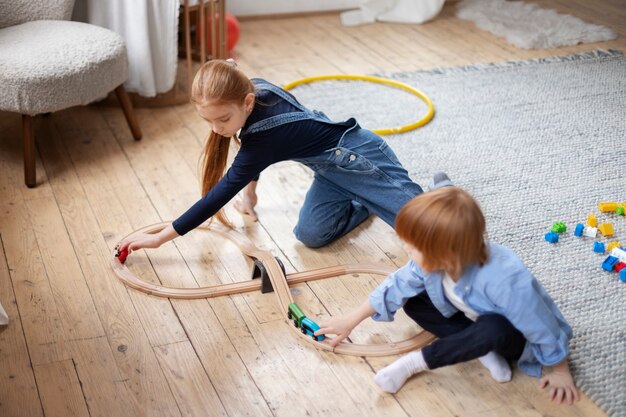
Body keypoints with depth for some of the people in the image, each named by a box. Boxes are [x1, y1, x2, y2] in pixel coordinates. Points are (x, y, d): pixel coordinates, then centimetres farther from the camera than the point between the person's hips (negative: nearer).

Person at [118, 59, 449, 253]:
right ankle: (368, 201, 16)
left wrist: (159, 238, -24)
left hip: (357, 156, -8)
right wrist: (250, 193, 13)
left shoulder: (264, 135, -35)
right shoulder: (255, 88, -13)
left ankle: (439, 193, 23)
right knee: (311, 235, -6)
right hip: (331, 166, 8)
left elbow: (220, 194, -30)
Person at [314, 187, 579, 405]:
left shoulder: (504, 280, -42)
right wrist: (352, 320, 0)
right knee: (413, 302, -7)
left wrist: (560, 371, -14)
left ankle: (416, 363, -19)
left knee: (492, 330, -40)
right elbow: (397, 285, -5)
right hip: (476, 319, 7)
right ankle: (485, 351, -10)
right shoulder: (434, 260, -22)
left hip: (516, 336, -6)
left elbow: (543, 329, -29)